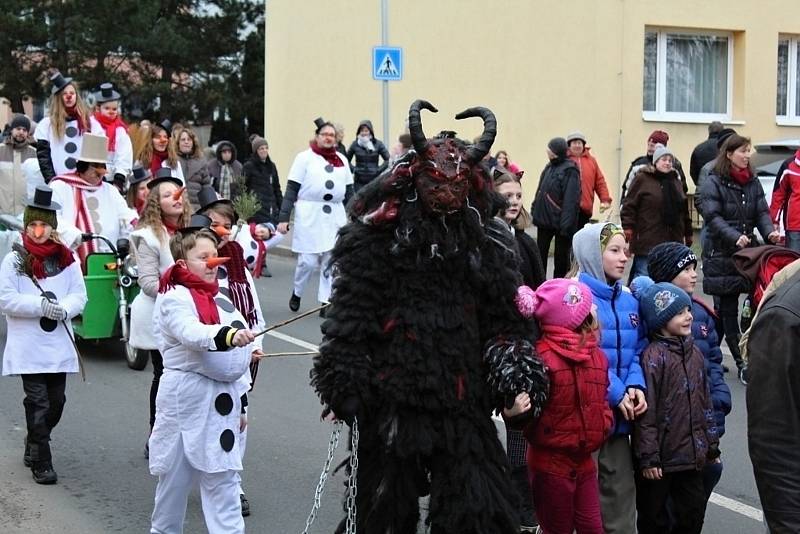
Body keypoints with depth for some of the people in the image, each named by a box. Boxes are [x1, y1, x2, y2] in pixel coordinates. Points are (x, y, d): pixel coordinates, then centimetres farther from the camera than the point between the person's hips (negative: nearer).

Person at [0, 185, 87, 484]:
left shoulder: (66, 260, 6)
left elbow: (79, 296, 5)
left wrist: (64, 308, -17)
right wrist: (41, 305, -19)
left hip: (59, 344, 4)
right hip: (28, 346, -3)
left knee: (56, 402, 10)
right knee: (38, 403, -5)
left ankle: (34, 445, 34)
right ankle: (41, 463, 2)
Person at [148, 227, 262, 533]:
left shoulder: (222, 301, 13)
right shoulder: (174, 298, -10)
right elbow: (192, 334, -31)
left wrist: (239, 403, 19)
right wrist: (228, 335, -48)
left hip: (222, 398, 6)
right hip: (186, 396, -6)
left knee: (222, 479, 7)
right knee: (176, 476, 6)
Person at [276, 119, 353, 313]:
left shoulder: (341, 160, 15)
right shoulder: (305, 158, 2)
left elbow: (349, 190, 19)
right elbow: (291, 189, -3)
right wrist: (284, 217, -9)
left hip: (336, 217, 4)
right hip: (309, 217, -4)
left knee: (331, 261, 0)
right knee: (308, 261, -4)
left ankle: (326, 302, 6)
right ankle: (297, 293, 22)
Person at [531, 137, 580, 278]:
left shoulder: (569, 170, -13)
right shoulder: (549, 167, 10)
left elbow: (571, 199, -20)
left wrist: (566, 224, -25)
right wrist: (535, 209, 9)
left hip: (560, 221, -7)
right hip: (544, 219, 7)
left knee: (561, 256, 5)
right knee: (540, 254, 10)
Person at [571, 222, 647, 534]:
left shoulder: (628, 300, 11)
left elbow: (637, 348, 12)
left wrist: (635, 386, -7)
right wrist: (615, 393, -17)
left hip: (619, 416, 7)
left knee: (621, 496, 12)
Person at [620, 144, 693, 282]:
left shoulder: (675, 181, 18)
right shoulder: (643, 179, -2)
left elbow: (684, 210, 22)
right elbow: (629, 206, -6)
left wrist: (687, 234, 20)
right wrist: (628, 228, -14)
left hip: (672, 241, 6)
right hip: (647, 241, -6)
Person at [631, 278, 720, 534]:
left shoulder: (694, 353, 8)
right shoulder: (653, 356, -14)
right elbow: (647, 412, -16)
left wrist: (712, 445, 17)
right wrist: (648, 457, -17)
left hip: (691, 454, 7)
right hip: (661, 457, -6)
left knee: (693, 512, 13)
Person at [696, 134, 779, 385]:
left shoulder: (752, 182, 12)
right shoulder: (713, 183, -5)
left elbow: (762, 212, 8)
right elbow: (713, 217, -13)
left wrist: (769, 232, -13)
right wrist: (735, 237, -26)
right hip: (722, 254, -5)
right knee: (728, 310, 1)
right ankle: (741, 363, 6)